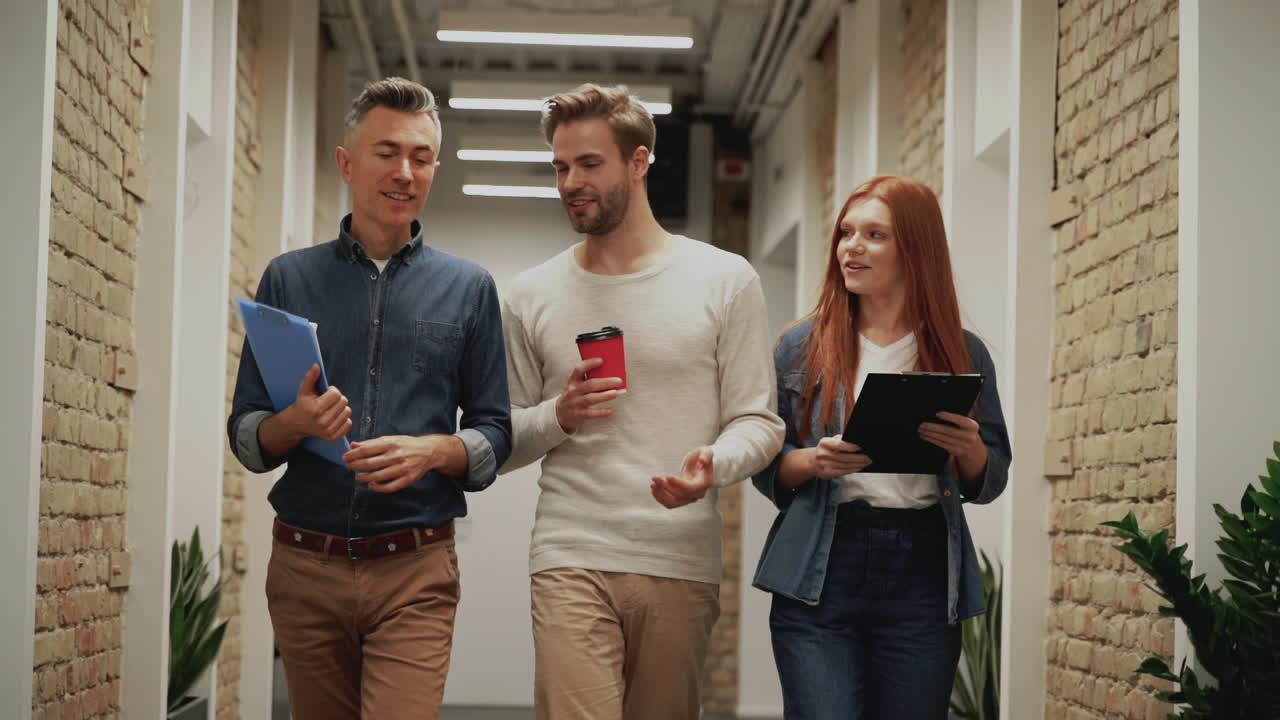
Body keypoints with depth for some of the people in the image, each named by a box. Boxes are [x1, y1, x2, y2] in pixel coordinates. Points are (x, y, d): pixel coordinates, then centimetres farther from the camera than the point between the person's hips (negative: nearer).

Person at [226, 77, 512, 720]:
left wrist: (432, 450, -14)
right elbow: (245, 435, 7)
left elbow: (494, 436, 7)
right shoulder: (289, 279, 8)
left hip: (415, 572, -1)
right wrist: (294, 423, -15)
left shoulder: (468, 289, 8)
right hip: (305, 567, 1)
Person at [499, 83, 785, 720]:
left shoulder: (725, 281, 5)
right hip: (573, 557, 0)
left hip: (682, 564, 0)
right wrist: (557, 417, -8)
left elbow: (758, 422, 3)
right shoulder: (532, 297, 10)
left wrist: (712, 465, -18)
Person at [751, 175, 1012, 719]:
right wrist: (814, 461, -13)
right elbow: (766, 470, 9)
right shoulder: (802, 347, 7)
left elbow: (989, 484, 11)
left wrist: (969, 450, -11)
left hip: (921, 578, 1)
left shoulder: (962, 354, 8)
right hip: (820, 575, -1)